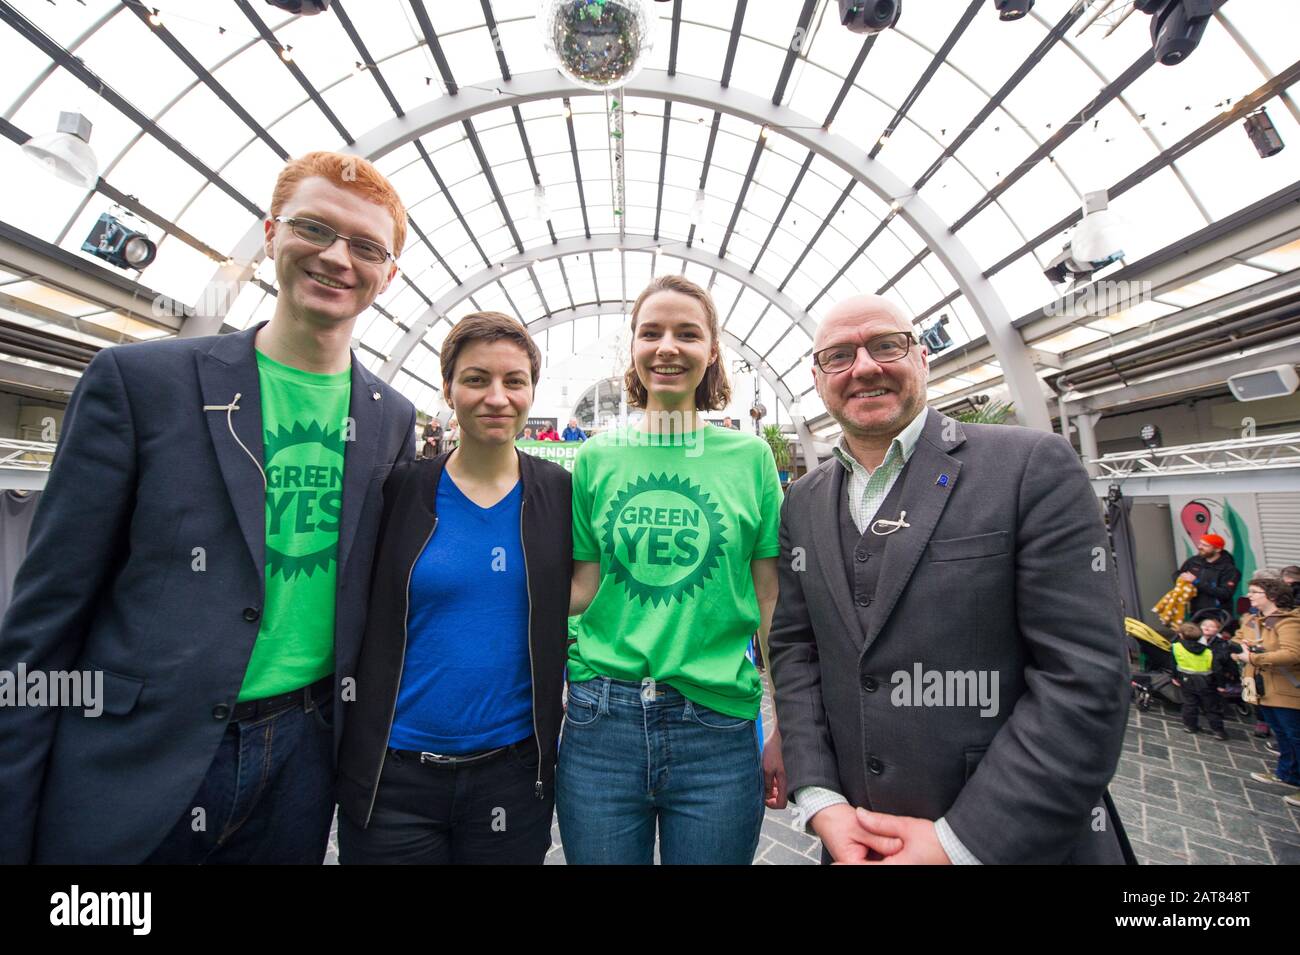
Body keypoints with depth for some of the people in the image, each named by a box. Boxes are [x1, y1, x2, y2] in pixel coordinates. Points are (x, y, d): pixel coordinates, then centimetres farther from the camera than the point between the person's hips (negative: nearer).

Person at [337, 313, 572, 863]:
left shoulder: (559, 492, -5)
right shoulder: (399, 489, -6)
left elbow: (578, 606, 5)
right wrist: (351, 750, 0)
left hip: (514, 771, 1)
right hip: (392, 775, 0)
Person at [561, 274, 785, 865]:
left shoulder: (750, 456, -1)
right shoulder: (596, 457, 2)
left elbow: (771, 601, 2)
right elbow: (584, 587, 4)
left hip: (718, 727, 0)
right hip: (601, 722, 1)